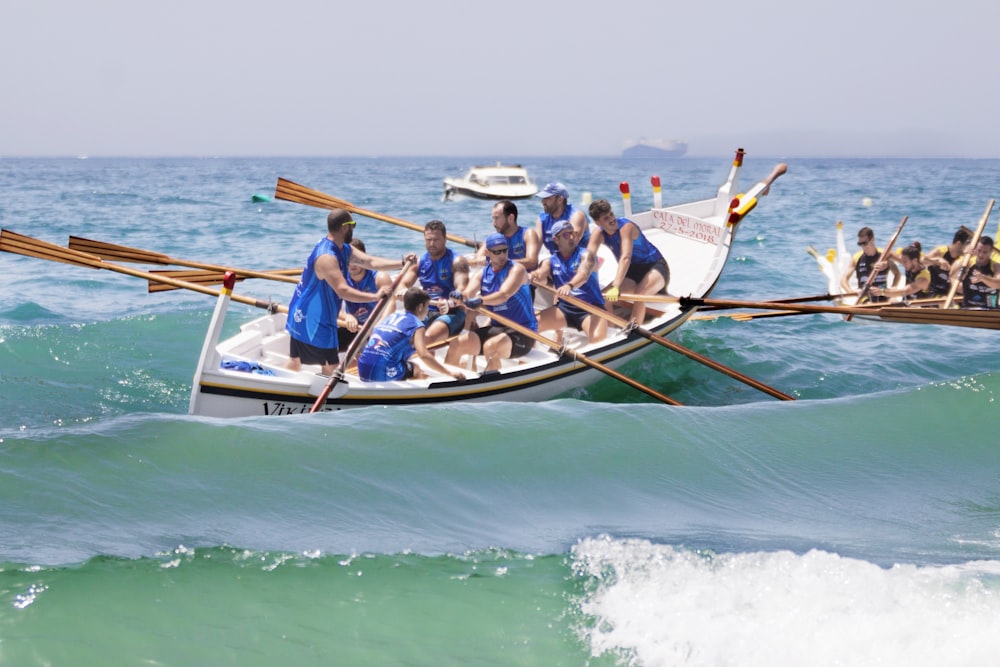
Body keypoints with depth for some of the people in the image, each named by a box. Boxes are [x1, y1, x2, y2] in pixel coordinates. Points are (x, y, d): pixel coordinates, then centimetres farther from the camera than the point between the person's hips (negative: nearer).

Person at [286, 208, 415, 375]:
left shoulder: (344, 249, 5)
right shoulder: (326, 257, -27)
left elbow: (371, 262, -1)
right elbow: (343, 291, -32)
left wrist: (402, 263, -10)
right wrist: (376, 296, -32)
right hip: (313, 321, -10)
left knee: (294, 362, 17)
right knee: (331, 365, -3)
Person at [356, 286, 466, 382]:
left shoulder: (391, 317, 22)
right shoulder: (417, 325, 0)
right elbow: (423, 355, -15)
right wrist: (450, 373, -12)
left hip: (363, 372, 7)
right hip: (383, 374, -7)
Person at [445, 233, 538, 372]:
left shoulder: (516, 269, -9)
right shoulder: (482, 274, 9)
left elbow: (504, 295, -27)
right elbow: (468, 293, -9)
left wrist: (481, 300, -46)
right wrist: (459, 297, -35)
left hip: (522, 331, -6)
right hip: (495, 328, 6)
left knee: (490, 346, -34)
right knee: (456, 345, -7)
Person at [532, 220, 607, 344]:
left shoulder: (585, 254, -5)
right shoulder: (550, 261, 8)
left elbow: (583, 274, -26)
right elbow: (540, 274, -13)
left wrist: (569, 286, -49)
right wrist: (533, 276, -40)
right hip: (564, 307, 3)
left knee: (597, 338, -31)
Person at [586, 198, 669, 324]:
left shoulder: (626, 227, -28)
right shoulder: (599, 234, -9)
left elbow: (625, 258, -40)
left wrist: (615, 287, -50)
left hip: (655, 267, -7)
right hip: (632, 272, 7)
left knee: (639, 294, -35)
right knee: (604, 296, -13)